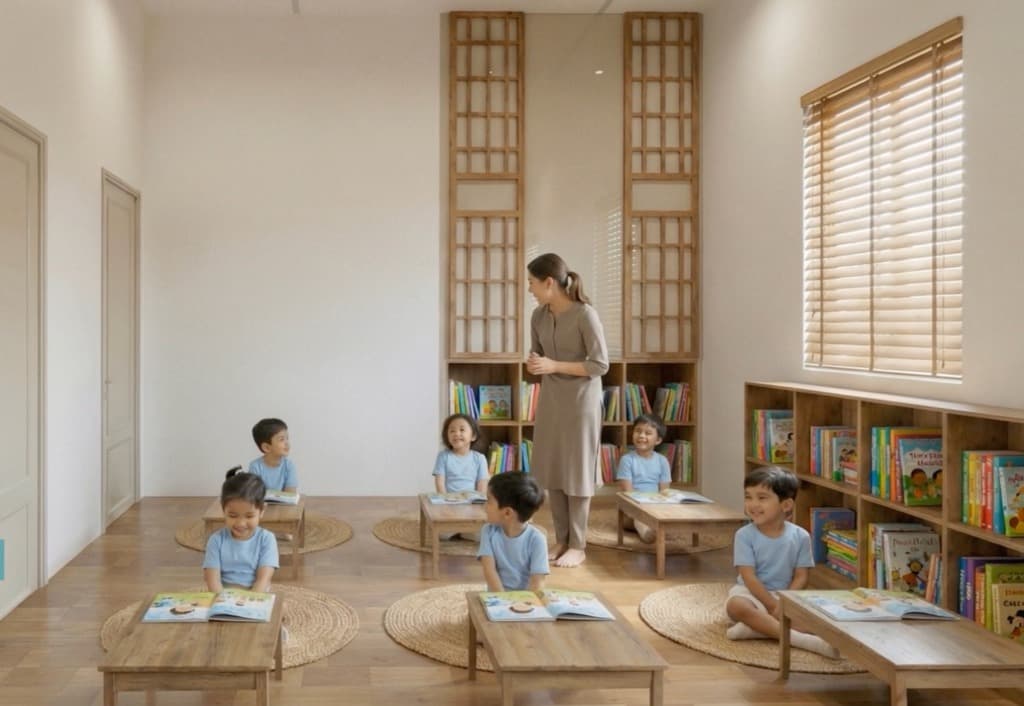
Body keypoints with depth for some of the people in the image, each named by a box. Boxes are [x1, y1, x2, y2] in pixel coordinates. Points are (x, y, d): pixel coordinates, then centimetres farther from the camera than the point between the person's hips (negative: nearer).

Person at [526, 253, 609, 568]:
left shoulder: (585, 315, -17)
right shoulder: (539, 316, 1)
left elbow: (601, 365, -15)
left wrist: (555, 366, -21)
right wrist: (534, 364, -10)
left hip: (581, 401, -6)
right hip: (550, 399, 6)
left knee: (577, 471, 1)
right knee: (552, 471, 8)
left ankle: (578, 546, 12)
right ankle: (561, 540, 20)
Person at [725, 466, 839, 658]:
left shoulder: (800, 536, -4)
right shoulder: (744, 535, -9)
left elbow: (801, 577, -3)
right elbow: (749, 577, -13)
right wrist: (774, 606, -21)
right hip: (752, 593, -1)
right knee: (736, 605, -37)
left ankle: (759, 627, -29)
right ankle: (803, 639, -42)